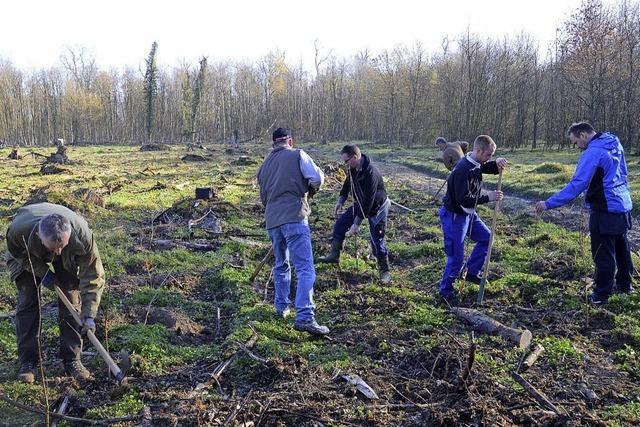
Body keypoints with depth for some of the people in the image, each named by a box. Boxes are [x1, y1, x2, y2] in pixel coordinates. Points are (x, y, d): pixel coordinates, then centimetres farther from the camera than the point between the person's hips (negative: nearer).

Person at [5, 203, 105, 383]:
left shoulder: (82, 235, -43)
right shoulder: (19, 230, -43)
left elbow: (93, 276, -32)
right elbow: (16, 252, -16)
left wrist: (89, 315, -35)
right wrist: (42, 271, -22)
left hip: (68, 259, 0)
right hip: (28, 255, 0)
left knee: (71, 298, -7)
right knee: (28, 300, -9)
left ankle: (72, 360, 3)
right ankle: (27, 362, 1)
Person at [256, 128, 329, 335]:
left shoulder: (265, 165, 19)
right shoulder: (297, 155, 1)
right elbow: (317, 178, -7)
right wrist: (312, 187, 14)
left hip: (272, 221, 7)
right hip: (294, 218, -6)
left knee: (281, 265, 23)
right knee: (305, 269, -8)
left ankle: (281, 306, 32)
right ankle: (305, 317, -16)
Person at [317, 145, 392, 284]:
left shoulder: (371, 173, -35)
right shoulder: (353, 168, -10)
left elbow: (368, 201, -34)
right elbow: (348, 183, 11)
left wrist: (357, 223, -32)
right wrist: (340, 200, -2)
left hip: (376, 207, -8)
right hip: (360, 204, 8)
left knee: (377, 240, -8)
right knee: (340, 223, 6)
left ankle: (385, 271, 8)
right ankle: (334, 255, 21)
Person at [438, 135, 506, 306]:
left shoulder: (476, 164, 0)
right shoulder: (463, 170, -28)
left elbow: (490, 168, 20)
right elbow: (463, 199, -30)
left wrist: (497, 163, -4)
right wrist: (487, 197, -23)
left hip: (468, 214, 10)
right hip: (454, 216, -10)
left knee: (486, 237, 18)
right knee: (456, 257, -3)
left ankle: (471, 272, 30)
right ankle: (446, 290, 16)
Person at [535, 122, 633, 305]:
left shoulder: (592, 153, -21)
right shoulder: (615, 144, 8)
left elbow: (576, 185, -27)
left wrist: (549, 203, -26)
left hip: (606, 210, -9)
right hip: (623, 205, 9)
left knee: (603, 253, 0)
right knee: (621, 247, 22)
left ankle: (601, 295, 7)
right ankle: (624, 284, 37)